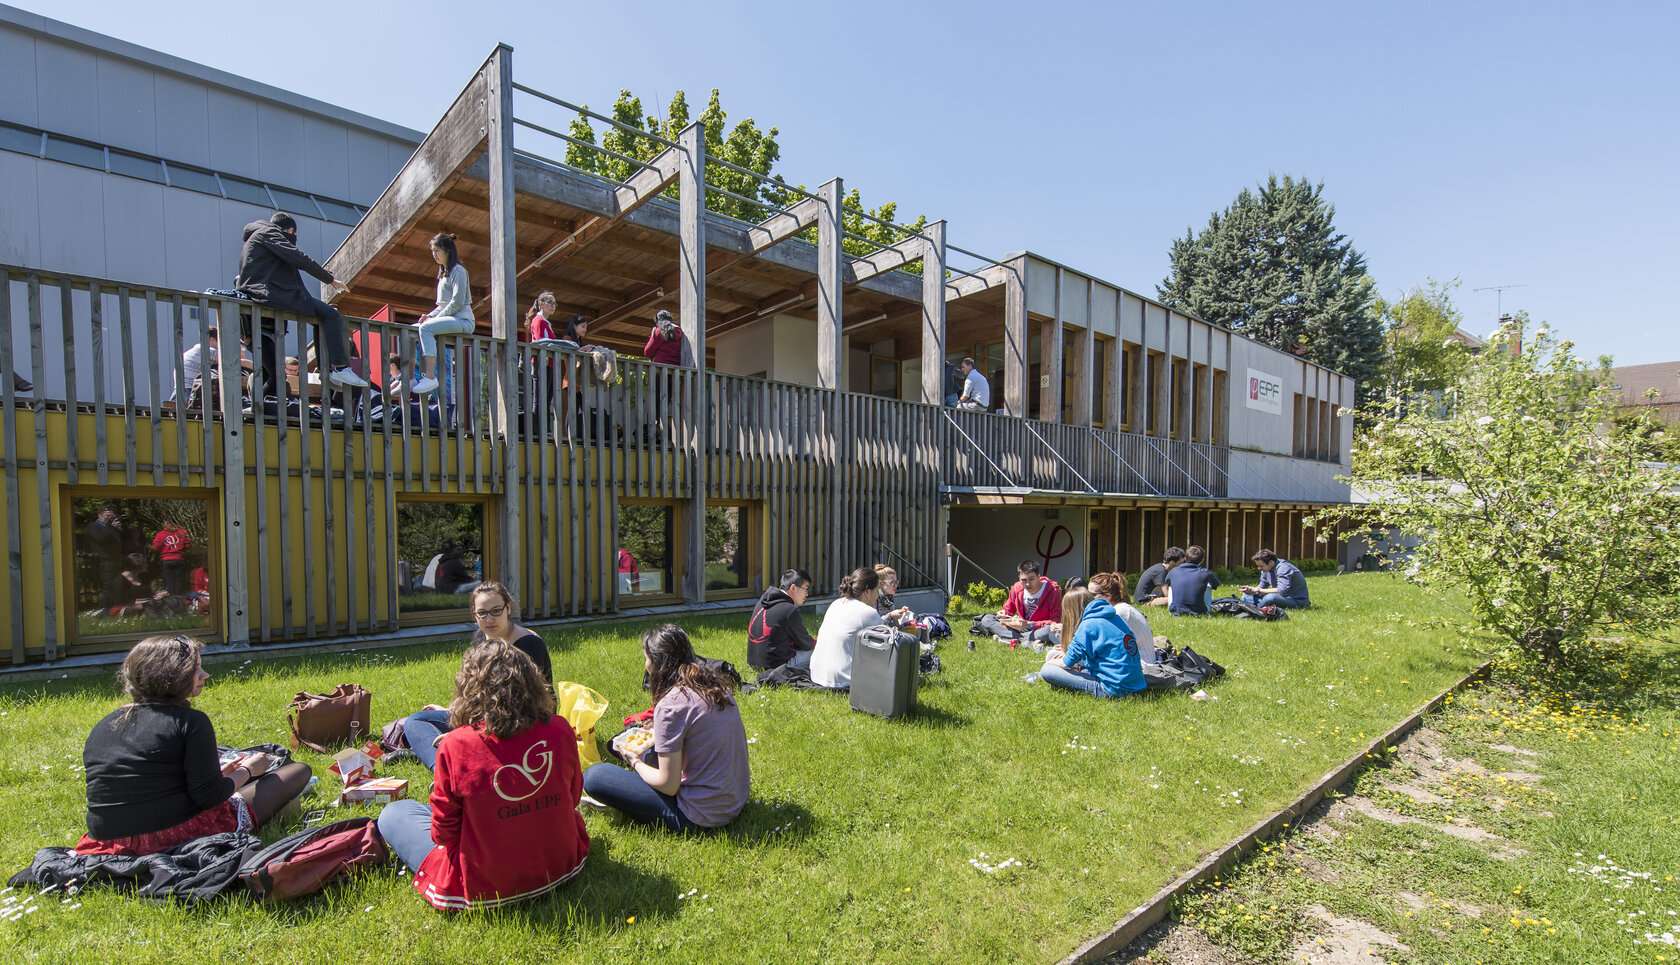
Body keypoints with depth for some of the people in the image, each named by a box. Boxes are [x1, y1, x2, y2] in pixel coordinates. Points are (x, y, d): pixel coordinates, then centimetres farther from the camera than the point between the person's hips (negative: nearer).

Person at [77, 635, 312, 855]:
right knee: (299, 771, 2)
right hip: (178, 838, -8)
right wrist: (247, 770, 4)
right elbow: (209, 797, -16)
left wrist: (216, 773, 21)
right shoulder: (190, 721, -14)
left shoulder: (103, 726, 9)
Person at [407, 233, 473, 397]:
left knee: (426, 327, -31)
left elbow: (458, 302, -16)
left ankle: (430, 377, -36)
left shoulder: (458, 270, -4)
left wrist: (436, 317, -14)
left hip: (462, 320, -9)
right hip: (448, 319, 10)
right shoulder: (444, 273, 25)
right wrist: (430, 315, 7)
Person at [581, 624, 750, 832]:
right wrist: (658, 736, 18)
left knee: (593, 775, -6)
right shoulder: (717, 684, 0)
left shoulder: (671, 705, -22)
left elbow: (668, 785, -17)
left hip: (702, 815, -8)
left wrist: (636, 763, 2)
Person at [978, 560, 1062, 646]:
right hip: (1021, 628, 5)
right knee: (986, 619, -10)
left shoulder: (1053, 590, -16)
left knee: (1051, 630, -41)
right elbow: (1008, 609, 16)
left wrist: (1029, 625, -29)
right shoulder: (1017, 588, -2)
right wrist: (1004, 613, -11)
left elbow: (1055, 622, -18)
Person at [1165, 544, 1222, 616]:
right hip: (1198, 613, -1)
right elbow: (1217, 584, 15)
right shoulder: (1205, 573, -7)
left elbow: (1166, 582, 22)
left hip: (1175, 612, 1)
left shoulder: (1174, 571, -1)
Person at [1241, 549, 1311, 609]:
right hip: (1283, 597, 9)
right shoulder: (1266, 569, 3)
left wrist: (1258, 590, -27)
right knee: (1247, 596, 3)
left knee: (1270, 598, -39)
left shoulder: (1283, 568, -25)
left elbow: (1280, 591, -35)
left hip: (1296, 600, -9)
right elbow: (1262, 586, 8)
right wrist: (1251, 590, -14)